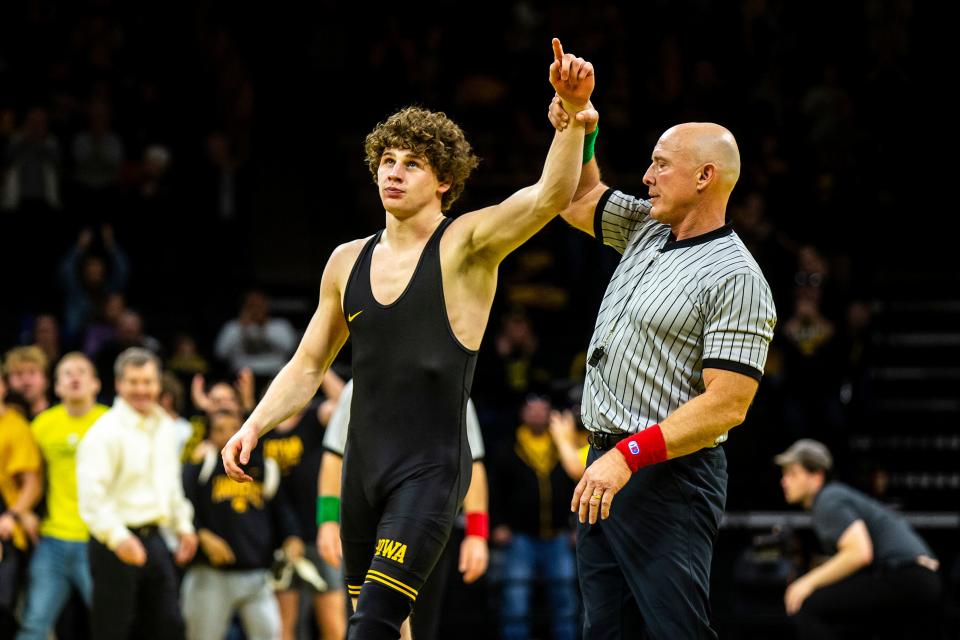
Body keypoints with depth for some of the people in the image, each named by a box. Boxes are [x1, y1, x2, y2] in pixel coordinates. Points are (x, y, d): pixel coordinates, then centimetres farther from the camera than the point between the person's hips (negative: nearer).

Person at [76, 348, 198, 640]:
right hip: (116, 542, -8)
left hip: (153, 539, 8)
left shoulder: (165, 427, 12)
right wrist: (118, 538, -30)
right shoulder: (105, 432, -13)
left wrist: (183, 525, 20)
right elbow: (91, 493, -21)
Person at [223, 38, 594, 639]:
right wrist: (254, 426, 5)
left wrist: (574, 112, -39)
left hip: (431, 470, -6)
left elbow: (551, 194, -24)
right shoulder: (348, 261, 10)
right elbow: (308, 367, 19)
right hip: (363, 465, 6)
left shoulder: (467, 245, -6)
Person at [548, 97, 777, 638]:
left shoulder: (736, 280, -14)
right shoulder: (646, 229, 12)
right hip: (605, 470, 9)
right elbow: (579, 201, 29)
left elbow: (726, 405, -20)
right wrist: (578, 132, 10)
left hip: (667, 475, -9)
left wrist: (628, 456, -24)